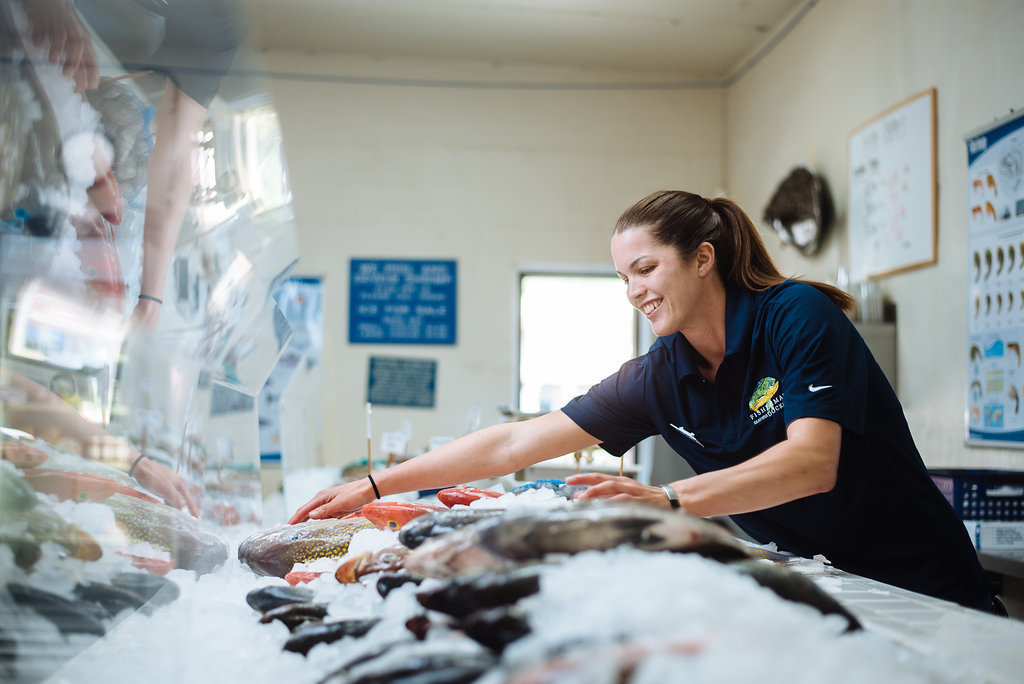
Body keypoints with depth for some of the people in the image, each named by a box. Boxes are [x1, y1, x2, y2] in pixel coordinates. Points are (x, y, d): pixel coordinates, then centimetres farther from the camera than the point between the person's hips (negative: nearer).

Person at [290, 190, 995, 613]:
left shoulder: (798, 314, -17)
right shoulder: (659, 376, -4)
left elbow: (812, 461, -30)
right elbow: (517, 442, -5)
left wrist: (668, 500, -43)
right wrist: (375, 485, -8)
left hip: (921, 584, -3)